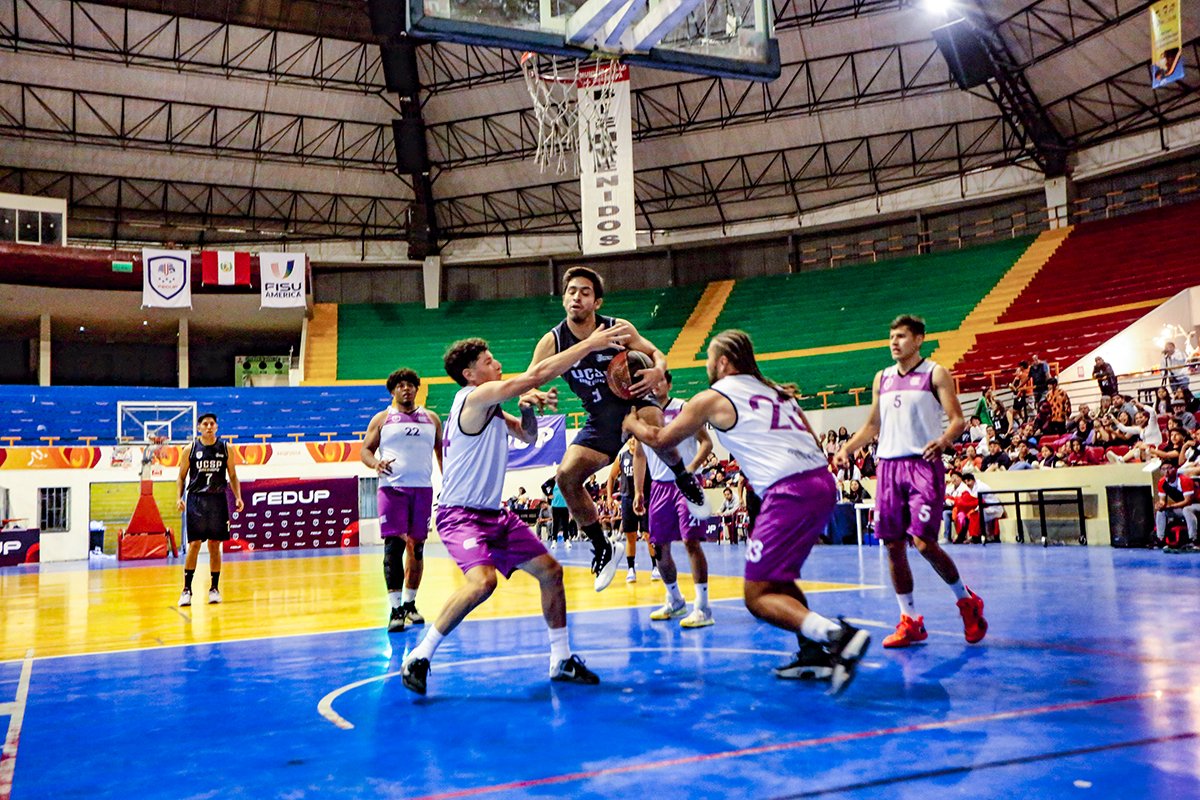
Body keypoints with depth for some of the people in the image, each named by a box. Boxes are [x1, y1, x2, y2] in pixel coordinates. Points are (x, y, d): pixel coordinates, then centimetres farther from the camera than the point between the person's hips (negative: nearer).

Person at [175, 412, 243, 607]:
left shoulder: (225, 448, 5)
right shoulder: (190, 449, 1)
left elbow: (232, 476, 10)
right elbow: (182, 476, 7)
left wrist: (238, 497, -3)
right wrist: (180, 497, -8)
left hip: (218, 500, 1)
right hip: (196, 500, -1)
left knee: (215, 546, 5)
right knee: (194, 545, -4)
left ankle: (214, 588, 14)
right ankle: (187, 589, 3)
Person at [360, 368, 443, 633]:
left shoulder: (431, 419, 14)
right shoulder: (382, 419, 8)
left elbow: (442, 452, 17)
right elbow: (366, 450, 6)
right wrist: (375, 463, -17)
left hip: (423, 488, 3)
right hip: (392, 487, -3)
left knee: (417, 546, 7)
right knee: (394, 545, -11)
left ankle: (409, 603, 20)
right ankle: (395, 609, -9)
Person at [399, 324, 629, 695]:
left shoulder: (489, 409, 13)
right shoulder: (475, 397, -15)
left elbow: (527, 435, 24)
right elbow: (536, 374, -21)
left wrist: (529, 408, 2)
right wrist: (590, 343, -16)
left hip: (494, 513, 10)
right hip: (460, 514, -10)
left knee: (550, 570, 9)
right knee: (482, 580, -32)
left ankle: (562, 660, 20)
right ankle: (419, 657, -14)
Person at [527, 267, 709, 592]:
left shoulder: (619, 329, -11)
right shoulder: (552, 342, -8)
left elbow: (655, 352, 0)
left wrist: (658, 370, -24)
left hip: (634, 401, -3)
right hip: (600, 421, 3)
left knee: (653, 423, -40)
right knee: (567, 476, -14)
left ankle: (684, 479, -9)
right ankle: (601, 550, 5)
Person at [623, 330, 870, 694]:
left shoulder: (712, 398, 5)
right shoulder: (777, 390, 24)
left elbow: (660, 439, 16)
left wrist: (631, 422, 34)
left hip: (790, 493, -8)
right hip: (823, 483, 8)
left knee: (758, 596, -4)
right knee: (777, 576, 25)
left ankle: (838, 635, -21)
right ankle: (816, 653, 20)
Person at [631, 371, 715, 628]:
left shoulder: (683, 408, -3)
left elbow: (706, 442, -7)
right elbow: (639, 455, 18)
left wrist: (692, 467, -24)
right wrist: (638, 491, 13)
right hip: (659, 486, 6)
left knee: (691, 541, -13)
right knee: (659, 547, 8)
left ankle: (702, 608, -10)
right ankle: (675, 602, 26)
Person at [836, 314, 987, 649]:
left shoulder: (936, 374, 0)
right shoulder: (882, 378, 15)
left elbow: (957, 418, -7)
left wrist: (943, 440, -27)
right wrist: (846, 449, 6)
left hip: (923, 465, -5)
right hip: (889, 465, 6)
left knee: (923, 542, -13)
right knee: (893, 546, 3)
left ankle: (967, 600, 14)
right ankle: (910, 621, 14)